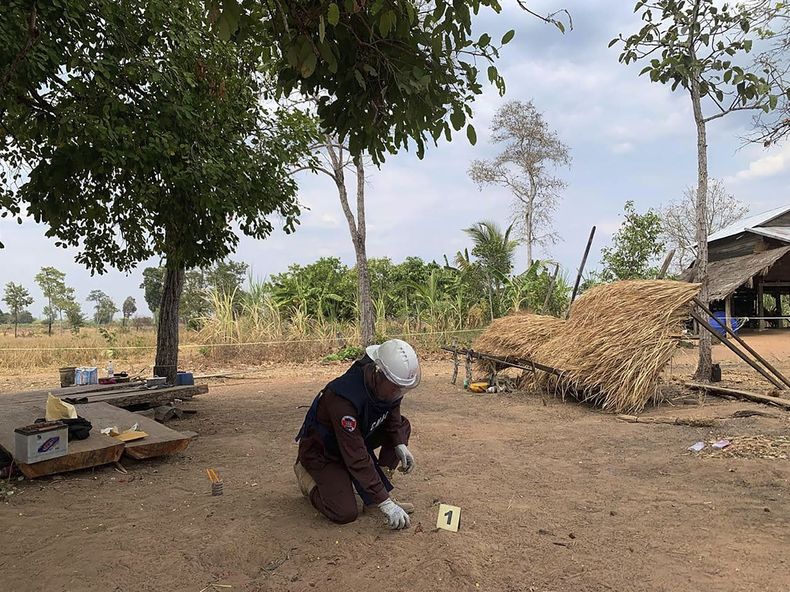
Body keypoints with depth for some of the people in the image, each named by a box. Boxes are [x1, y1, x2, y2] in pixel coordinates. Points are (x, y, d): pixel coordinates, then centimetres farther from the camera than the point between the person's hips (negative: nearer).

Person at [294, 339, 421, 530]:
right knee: (345, 514, -19)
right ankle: (307, 477, 7)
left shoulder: (389, 384, -17)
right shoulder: (343, 398, -39)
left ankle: (381, 490, 0)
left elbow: (392, 412, 4)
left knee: (403, 426, -7)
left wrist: (400, 445, -15)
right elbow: (357, 457, -37)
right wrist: (385, 503, -34)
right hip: (321, 450, -7)